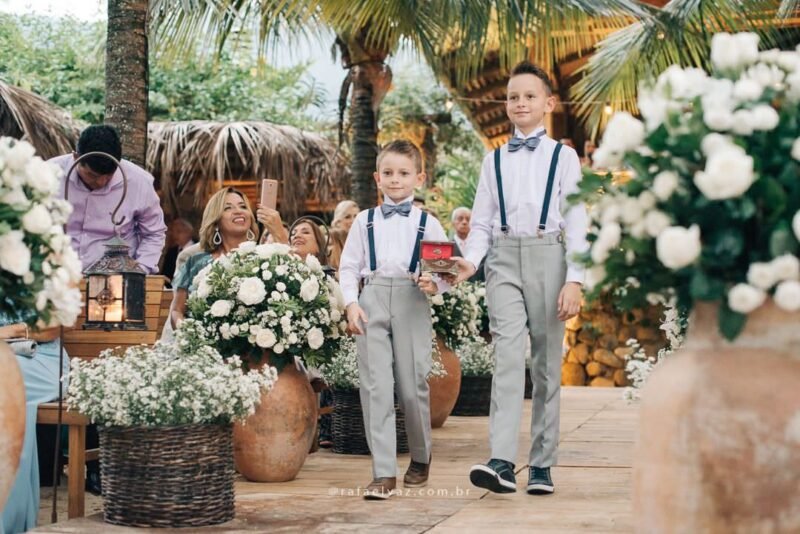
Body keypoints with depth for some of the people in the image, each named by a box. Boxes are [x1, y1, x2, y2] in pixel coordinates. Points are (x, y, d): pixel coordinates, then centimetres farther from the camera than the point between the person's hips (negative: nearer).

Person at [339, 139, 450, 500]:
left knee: (412, 385, 2)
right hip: (372, 301, 1)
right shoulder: (365, 221, 12)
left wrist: (435, 283, -14)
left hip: (411, 303, -1)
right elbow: (348, 266, 11)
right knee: (375, 386, -6)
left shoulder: (427, 223, 9)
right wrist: (351, 303, -2)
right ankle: (383, 473, -5)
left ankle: (420, 459, 26)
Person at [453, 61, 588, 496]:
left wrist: (574, 280, -8)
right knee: (508, 355, -15)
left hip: (547, 256, -1)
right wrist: (470, 260, -8)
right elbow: (481, 222, 12)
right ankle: (501, 463, -24)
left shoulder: (563, 157, 7)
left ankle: (542, 465, 10)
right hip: (503, 257, 1)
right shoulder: (494, 161, 14)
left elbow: (576, 222, 2)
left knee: (546, 362, 2)